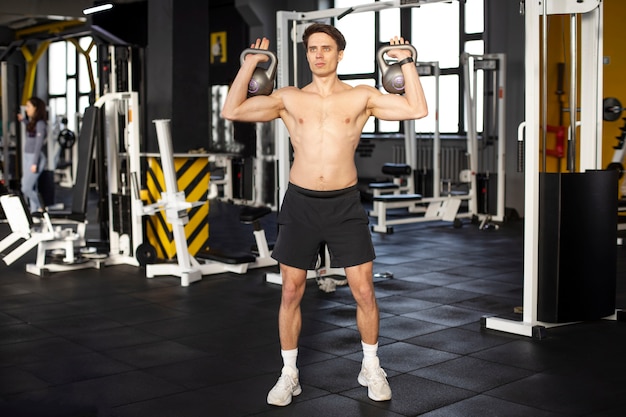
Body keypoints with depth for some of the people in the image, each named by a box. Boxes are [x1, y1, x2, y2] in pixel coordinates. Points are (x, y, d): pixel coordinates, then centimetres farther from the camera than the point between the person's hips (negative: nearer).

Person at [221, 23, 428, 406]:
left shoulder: (361, 97, 2)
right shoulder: (289, 98, 5)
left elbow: (417, 109, -5)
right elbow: (232, 111, -1)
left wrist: (406, 62, -2)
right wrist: (250, 63, 4)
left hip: (345, 204, -1)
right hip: (300, 204, 1)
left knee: (364, 292, 3)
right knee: (291, 293, 5)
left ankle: (371, 368, 24)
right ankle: (289, 374, 21)